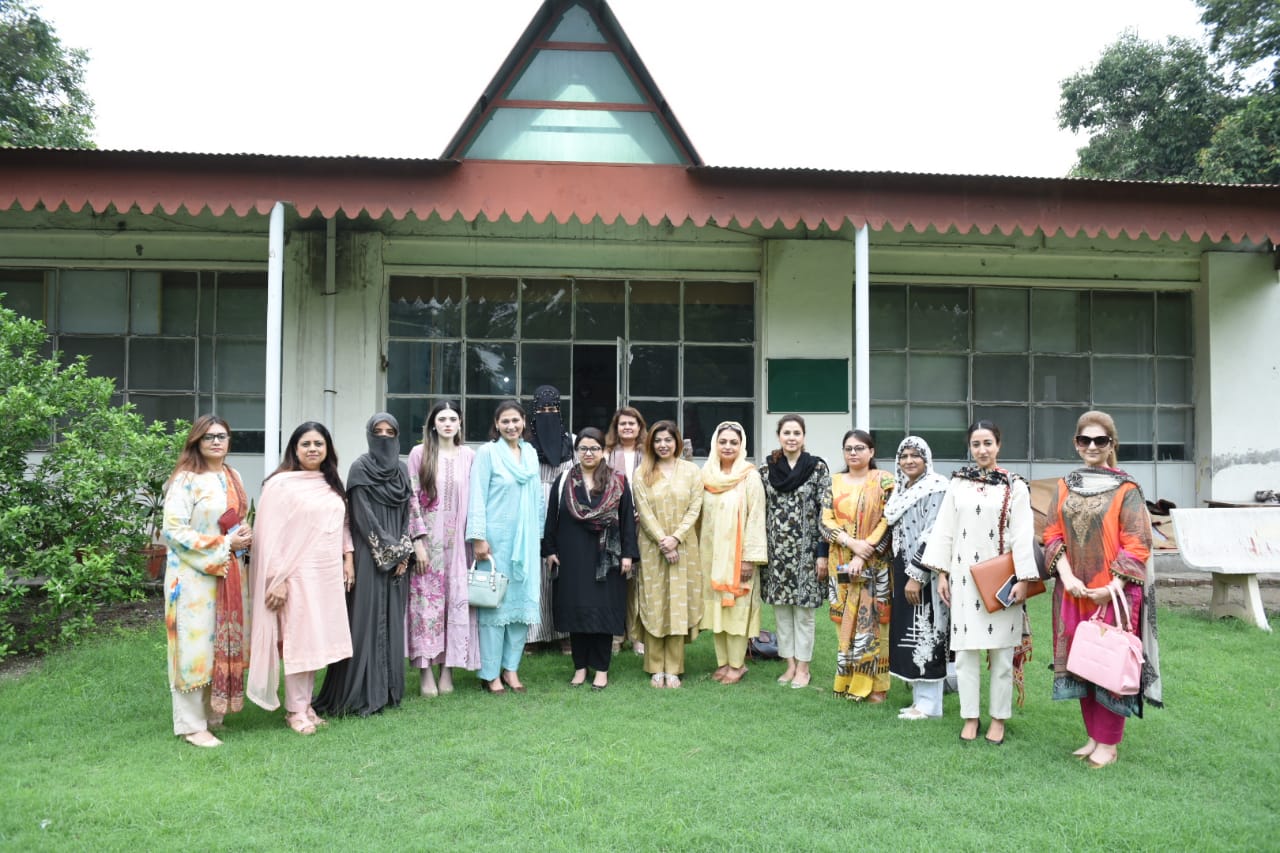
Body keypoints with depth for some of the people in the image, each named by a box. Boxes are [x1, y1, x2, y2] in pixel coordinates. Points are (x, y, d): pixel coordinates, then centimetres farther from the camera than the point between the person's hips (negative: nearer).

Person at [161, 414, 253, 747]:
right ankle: (191, 725, 8)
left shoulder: (232, 477, 12)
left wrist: (245, 535, 0)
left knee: (225, 643, 11)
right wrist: (225, 544, -16)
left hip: (230, 573, 7)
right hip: (195, 574, -7)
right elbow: (174, 530, -16)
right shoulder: (185, 480, -10)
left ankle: (213, 714, 24)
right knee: (196, 645, -2)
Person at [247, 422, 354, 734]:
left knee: (315, 639, 10)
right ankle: (295, 710, 10)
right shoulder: (280, 484, -9)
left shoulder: (332, 484, 11)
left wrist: (348, 557, 10)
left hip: (329, 574, 6)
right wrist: (277, 579, -14)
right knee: (297, 639, -1)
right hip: (298, 575, -6)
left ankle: (306, 703, 20)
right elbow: (271, 535, -11)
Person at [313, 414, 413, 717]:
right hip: (369, 555, -5)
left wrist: (405, 552, 0)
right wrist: (390, 551, -11)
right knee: (367, 618, -5)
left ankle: (389, 689, 14)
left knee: (392, 619, 7)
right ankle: (362, 693, 0)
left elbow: (406, 513, 11)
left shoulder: (401, 470, 12)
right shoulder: (360, 469, -4)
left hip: (397, 557, 5)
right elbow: (363, 515, -10)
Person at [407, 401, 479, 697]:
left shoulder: (468, 456, 7)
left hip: (458, 541, 2)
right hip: (428, 540, -2)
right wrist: (418, 540, -8)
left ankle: (447, 668, 12)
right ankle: (426, 672, 5)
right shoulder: (419, 453, 1)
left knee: (456, 601, 2)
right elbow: (413, 498, -2)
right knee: (427, 601, -2)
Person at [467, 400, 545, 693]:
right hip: (497, 537, -5)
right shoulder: (487, 452, -5)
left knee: (523, 600, 6)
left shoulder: (531, 452, 11)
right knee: (495, 602, -2)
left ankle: (511, 668, 17)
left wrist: (538, 534, 13)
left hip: (526, 538, 5)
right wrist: (478, 538, -13)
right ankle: (490, 674, 7)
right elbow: (477, 497, -8)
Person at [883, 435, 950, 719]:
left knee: (925, 634, -4)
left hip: (924, 572, -9)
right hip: (904, 569, 9)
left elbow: (933, 534, -19)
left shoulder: (936, 487, -12)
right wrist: (902, 573, 17)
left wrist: (916, 575, -21)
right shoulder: (902, 489, 13)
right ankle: (920, 699, 20)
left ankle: (928, 704, 5)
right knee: (911, 635, 11)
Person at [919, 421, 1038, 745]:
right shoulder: (957, 483, 6)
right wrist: (941, 573, 2)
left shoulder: (1015, 486, -2)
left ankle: (998, 718, 18)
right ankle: (971, 716, 18)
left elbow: (1023, 535, -5)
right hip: (964, 577, 2)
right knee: (965, 649, 5)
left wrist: (1023, 579, -11)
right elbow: (944, 530, 6)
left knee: (1001, 651, 4)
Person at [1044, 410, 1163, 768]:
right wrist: (1068, 577, -9)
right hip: (1073, 591, 4)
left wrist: (1112, 587, -16)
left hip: (1113, 593, -4)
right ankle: (1093, 735, 25)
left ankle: (1109, 743, 16)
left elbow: (1137, 545, -9)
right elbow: (1053, 535, 4)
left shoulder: (1126, 490, -6)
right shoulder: (1064, 487, 7)